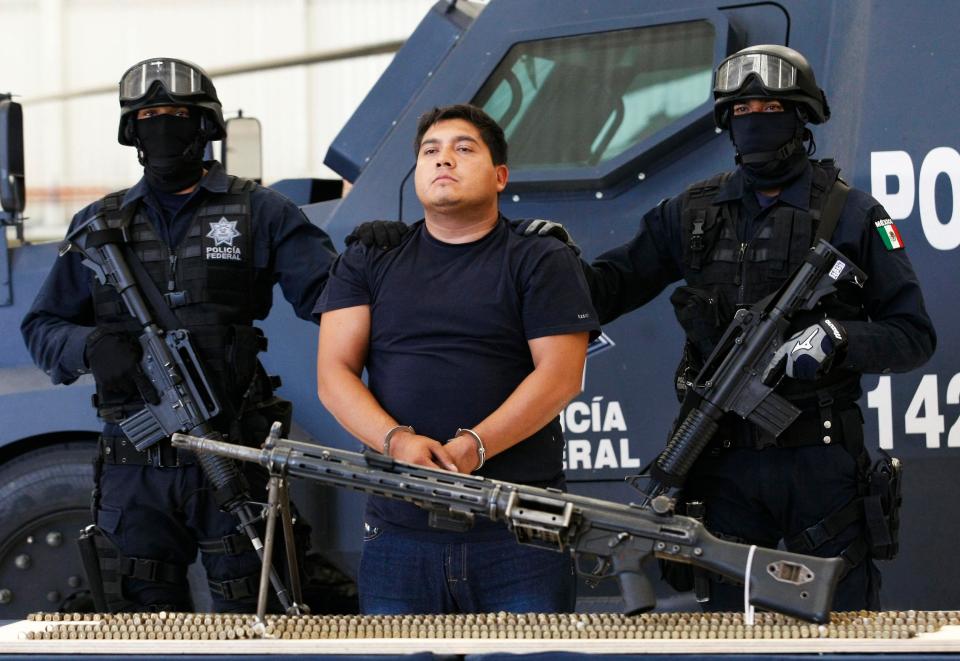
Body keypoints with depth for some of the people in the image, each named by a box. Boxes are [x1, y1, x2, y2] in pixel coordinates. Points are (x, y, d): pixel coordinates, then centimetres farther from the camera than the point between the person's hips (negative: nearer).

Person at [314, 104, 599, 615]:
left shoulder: (542, 261, 7)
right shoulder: (368, 261, 15)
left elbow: (560, 376, -4)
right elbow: (334, 374, 6)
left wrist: (472, 448, -17)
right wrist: (398, 441, -14)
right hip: (399, 530, 2)